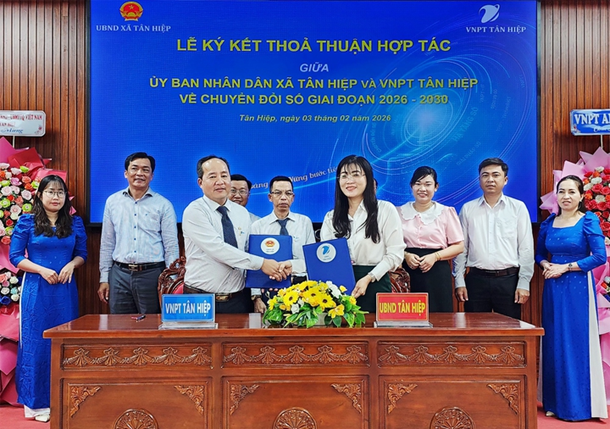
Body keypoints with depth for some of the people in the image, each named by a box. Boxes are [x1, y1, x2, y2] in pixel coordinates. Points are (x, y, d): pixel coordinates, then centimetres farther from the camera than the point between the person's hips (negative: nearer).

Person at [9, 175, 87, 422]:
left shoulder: (75, 223, 7)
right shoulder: (26, 222, 0)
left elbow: (82, 254, 12)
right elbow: (15, 256, -2)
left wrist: (71, 265, -10)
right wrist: (42, 270, -15)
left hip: (66, 290, 3)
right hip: (37, 290, -2)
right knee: (36, 343, 2)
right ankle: (37, 403, 14)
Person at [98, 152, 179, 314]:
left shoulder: (163, 205, 1)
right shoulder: (113, 202, 8)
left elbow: (171, 247, 0)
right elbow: (107, 244, 12)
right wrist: (104, 278, 9)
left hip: (152, 275, -2)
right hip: (119, 274, 2)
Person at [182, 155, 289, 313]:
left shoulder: (242, 213, 8)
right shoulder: (194, 212, -10)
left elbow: (249, 253, 10)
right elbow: (218, 249, -21)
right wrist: (261, 263, -21)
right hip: (200, 300, -4)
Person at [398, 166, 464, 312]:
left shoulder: (446, 212, 5)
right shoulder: (400, 212, 8)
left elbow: (459, 246, 4)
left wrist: (435, 256, -11)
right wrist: (405, 255, -9)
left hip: (437, 274, -1)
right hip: (408, 274, 1)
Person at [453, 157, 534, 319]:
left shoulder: (518, 208, 3)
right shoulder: (468, 209, 6)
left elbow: (526, 248, 2)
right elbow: (461, 247, 7)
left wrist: (524, 283, -2)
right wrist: (459, 281, 2)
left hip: (508, 280, -1)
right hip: (476, 279, 1)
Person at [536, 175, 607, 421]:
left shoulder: (588, 221, -5)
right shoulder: (548, 223, 8)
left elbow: (600, 257, -13)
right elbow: (539, 254, 17)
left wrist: (565, 267, -13)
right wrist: (546, 265, -4)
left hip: (578, 287, -4)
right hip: (553, 288, 5)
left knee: (577, 342, 2)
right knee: (553, 342, 9)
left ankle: (578, 404, 15)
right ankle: (555, 402, 21)